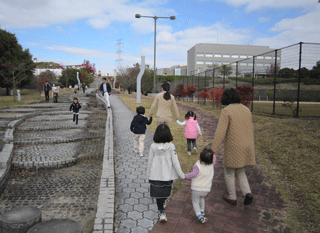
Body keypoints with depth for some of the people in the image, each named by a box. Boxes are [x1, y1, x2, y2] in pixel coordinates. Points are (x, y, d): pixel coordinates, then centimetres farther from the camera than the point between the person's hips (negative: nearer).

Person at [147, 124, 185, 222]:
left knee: (158, 194, 13)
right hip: (167, 175, 0)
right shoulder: (171, 146, -14)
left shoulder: (153, 146, -11)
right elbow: (175, 162, -11)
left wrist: (148, 174, 12)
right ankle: (161, 210, 35)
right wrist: (181, 174, 0)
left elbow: (150, 161, -2)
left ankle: (161, 212, 10)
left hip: (155, 175, 0)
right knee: (165, 193, 21)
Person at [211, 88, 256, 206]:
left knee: (229, 173, 13)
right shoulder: (246, 109, 7)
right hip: (246, 147, 6)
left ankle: (232, 198, 24)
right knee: (240, 171, 23)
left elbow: (220, 132, -20)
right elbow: (250, 128, 15)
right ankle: (247, 193, 6)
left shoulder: (226, 111, -13)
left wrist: (214, 149, -18)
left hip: (233, 147, -6)